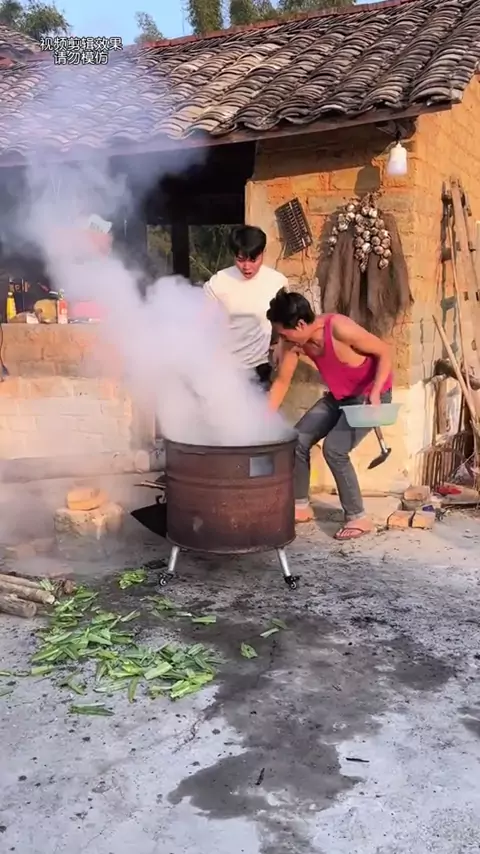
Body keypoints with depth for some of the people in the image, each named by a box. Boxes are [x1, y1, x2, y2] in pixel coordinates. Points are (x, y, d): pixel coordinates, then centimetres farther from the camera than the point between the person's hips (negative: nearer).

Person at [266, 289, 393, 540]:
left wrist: (375, 393, -31)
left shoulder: (340, 329, -32)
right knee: (298, 440, -1)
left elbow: (384, 353, -21)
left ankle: (358, 518, -6)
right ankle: (300, 506, 17)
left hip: (370, 395, -7)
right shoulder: (294, 342, -12)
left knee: (334, 449, -21)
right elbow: (281, 382, -1)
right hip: (338, 396, 7)